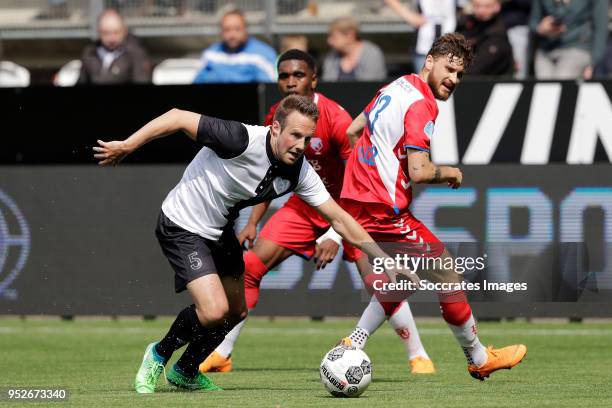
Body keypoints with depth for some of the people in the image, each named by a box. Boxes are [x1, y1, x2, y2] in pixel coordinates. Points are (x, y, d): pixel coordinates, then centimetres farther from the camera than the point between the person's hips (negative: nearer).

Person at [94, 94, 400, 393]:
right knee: (215, 310, -20)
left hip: (220, 231, 8)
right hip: (183, 227, -8)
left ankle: (185, 372, 41)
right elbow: (179, 118, -27)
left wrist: (384, 259, -12)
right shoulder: (243, 141, -32)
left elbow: (339, 219, -7)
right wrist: (126, 146, -26)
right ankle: (158, 356, 9)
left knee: (236, 312, 17)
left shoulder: (299, 171, -12)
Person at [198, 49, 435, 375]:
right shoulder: (276, 118, -7)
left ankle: (418, 356, -6)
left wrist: (336, 234, -34)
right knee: (249, 266, -5)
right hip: (304, 205, 5)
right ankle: (221, 354, 4)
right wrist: (253, 222, 4)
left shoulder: (336, 119, -26)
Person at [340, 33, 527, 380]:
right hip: (386, 209, -9)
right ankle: (480, 359, 13)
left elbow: (354, 130, 23)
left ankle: (352, 344, 12)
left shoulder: (394, 88, 12)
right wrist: (452, 173, -3)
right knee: (447, 274, 2)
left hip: (356, 201, 9)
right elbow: (419, 172, -22)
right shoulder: (420, 105, -17)